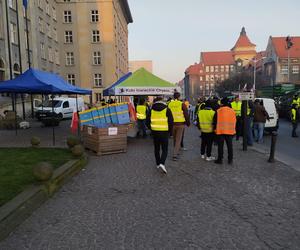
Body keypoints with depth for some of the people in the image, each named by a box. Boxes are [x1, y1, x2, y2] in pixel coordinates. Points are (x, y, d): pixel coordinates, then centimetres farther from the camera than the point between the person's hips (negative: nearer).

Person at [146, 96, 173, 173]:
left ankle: (158, 164, 27)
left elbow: (147, 122, 8)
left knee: (156, 148, 18)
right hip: (164, 133, -3)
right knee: (164, 149, 4)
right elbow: (171, 122, -4)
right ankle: (162, 163, -15)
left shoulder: (151, 110, 5)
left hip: (155, 132, 3)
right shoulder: (167, 110, -2)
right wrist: (170, 131, 9)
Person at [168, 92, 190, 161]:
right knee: (178, 139, 1)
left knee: (174, 139, 19)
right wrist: (188, 123, 9)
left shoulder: (170, 104, 2)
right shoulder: (182, 104, -7)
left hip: (172, 124, 3)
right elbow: (186, 114, -4)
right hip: (180, 124, -3)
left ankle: (176, 151, 34)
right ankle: (175, 154, -6)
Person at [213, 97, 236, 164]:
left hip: (220, 131, -3)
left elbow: (215, 121, -1)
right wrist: (233, 130, 19)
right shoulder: (232, 111, 6)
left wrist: (215, 129, 12)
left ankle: (220, 159, 8)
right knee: (230, 146, 10)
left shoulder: (218, 111, -5)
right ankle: (230, 160, 15)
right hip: (230, 131, 3)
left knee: (220, 146, 4)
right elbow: (235, 121, 11)